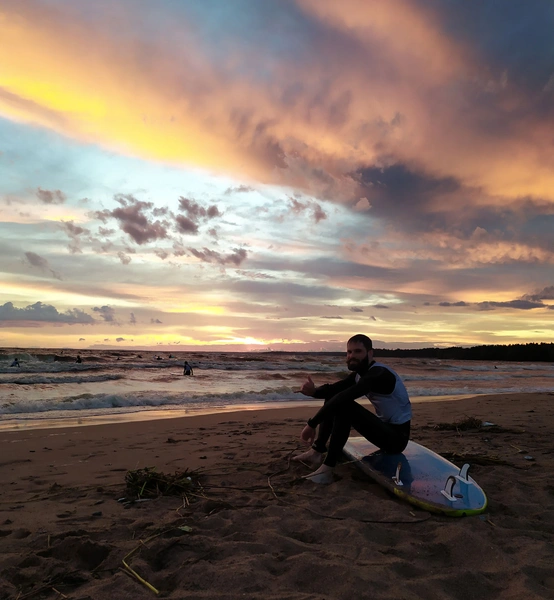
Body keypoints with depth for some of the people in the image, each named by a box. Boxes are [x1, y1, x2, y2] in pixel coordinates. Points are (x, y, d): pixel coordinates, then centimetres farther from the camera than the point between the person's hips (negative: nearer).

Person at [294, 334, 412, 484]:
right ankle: (317, 451, 3)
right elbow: (333, 389, -4)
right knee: (332, 399, 5)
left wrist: (312, 424, -33)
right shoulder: (359, 374, 5)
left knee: (344, 406, -30)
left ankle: (327, 469, -26)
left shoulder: (378, 374, -24)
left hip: (397, 437, -9)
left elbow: (343, 397, -35)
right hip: (385, 427, 9)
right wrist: (314, 391, -28)